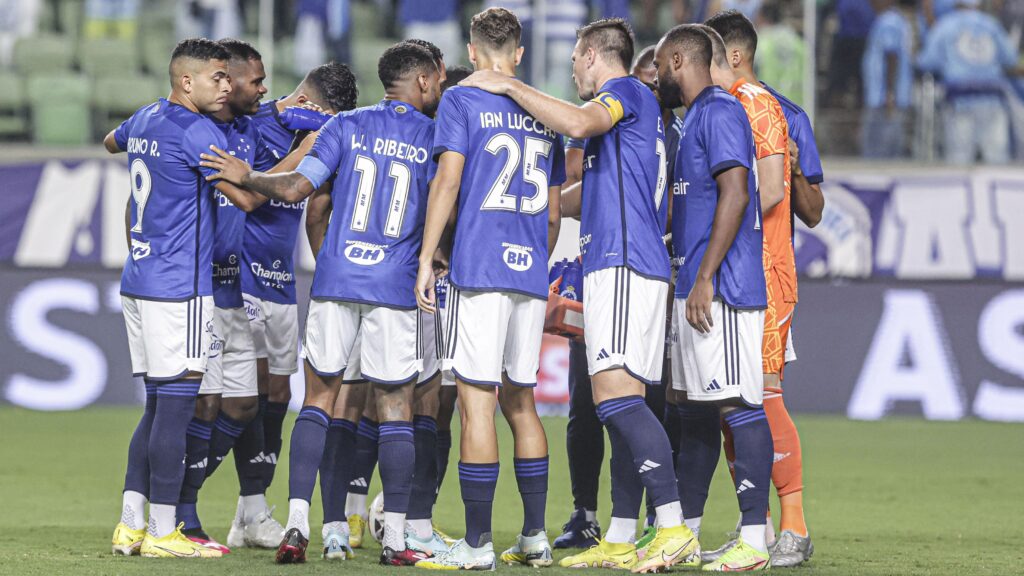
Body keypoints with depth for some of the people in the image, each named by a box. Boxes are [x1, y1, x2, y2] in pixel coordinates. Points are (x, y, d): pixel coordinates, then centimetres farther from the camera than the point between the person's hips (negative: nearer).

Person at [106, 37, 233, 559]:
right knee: (175, 407, -6)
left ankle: (131, 525, 11)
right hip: (179, 287, -9)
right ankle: (161, 533, -6)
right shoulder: (196, 131, -14)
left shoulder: (145, 119, 13)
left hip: (138, 282, 9)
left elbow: (111, 142, 37)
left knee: (158, 407, 13)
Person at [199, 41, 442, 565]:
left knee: (318, 399, 8)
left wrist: (247, 177, 12)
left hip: (334, 282, 1)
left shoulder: (347, 126, 4)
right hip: (394, 287, -1)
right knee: (395, 408, 4)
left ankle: (297, 525, -2)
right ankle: (394, 538, 2)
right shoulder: (436, 138, 2)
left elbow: (295, 188, -4)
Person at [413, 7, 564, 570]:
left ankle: (477, 545, -7)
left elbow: (448, 179, -11)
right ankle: (534, 537, 16)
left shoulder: (461, 102, -2)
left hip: (479, 267, -6)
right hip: (531, 272, 6)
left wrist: (426, 260, -8)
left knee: (476, 402, -6)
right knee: (520, 402, 15)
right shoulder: (543, 113, 15)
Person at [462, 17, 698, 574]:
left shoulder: (627, 91, -3)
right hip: (615, 267, 10)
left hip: (623, 266, -10)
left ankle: (675, 528, -27)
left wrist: (511, 86, -15)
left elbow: (578, 123, -25)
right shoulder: (631, 105, 26)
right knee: (618, 405, 9)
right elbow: (591, 195, 36)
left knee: (617, 395, -19)